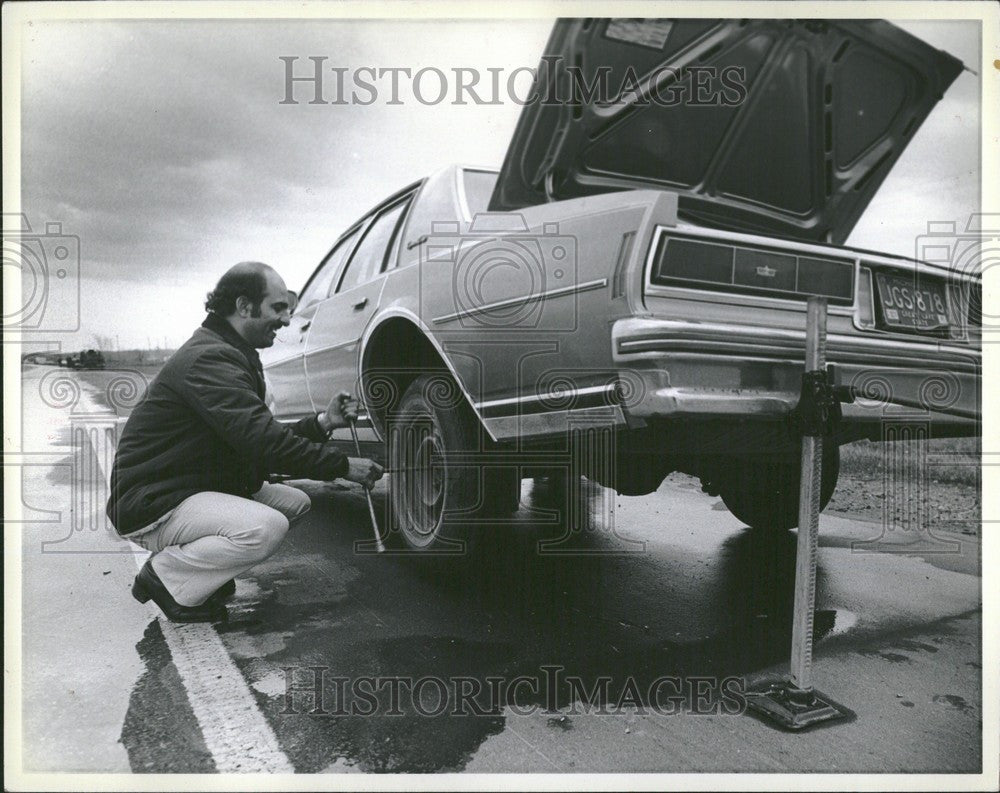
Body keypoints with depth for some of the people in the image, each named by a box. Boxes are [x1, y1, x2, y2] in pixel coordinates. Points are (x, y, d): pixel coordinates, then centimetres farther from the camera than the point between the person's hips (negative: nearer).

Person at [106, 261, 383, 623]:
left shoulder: (232, 356, 14)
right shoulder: (208, 359, -21)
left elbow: (261, 437, 13)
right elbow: (261, 441, -29)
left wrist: (322, 423, -1)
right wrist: (342, 466, -23)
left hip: (198, 489, 10)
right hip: (153, 505, -10)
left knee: (296, 502, 6)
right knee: (267, 527, -29)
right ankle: (165, 576, -7)